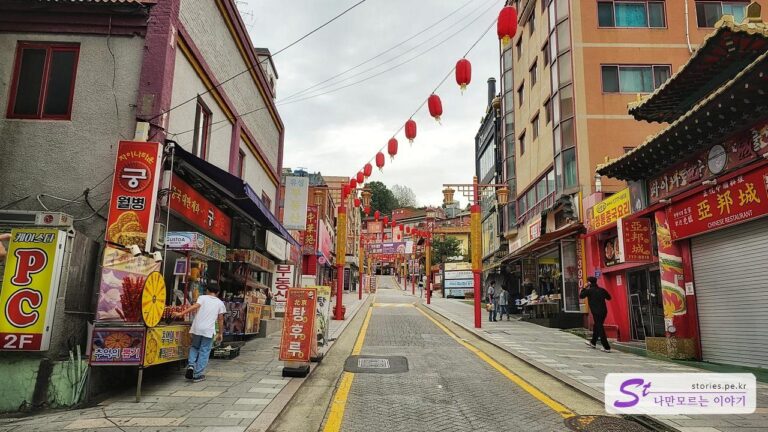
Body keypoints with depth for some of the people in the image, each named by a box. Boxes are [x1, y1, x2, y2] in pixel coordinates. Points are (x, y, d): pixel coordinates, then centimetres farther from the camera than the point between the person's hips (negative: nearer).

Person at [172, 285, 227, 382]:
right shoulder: (220, 303, 11)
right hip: (208, 330, -1)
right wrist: (220, 333, 16)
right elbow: (220, 319, 10)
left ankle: (191, 365, 3)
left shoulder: (202, 298, 8)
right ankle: (197, 375, 7)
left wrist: (181, 313, -13)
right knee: (204, 352, 8)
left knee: (194, 347, 23)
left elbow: (195, 306, -11)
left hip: (197, 328, 1)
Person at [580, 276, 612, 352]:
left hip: (596, 312, -6)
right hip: (604, 311, 6)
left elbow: (581, 296, 3)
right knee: (597, 326, 21)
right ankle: (593, 343, 36)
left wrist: (585, 288, 9)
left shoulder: (589, 290, -7)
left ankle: (607, 347, -6)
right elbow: (609, 297, 15)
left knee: (600, 329, -3)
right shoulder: (602, 289, 6)